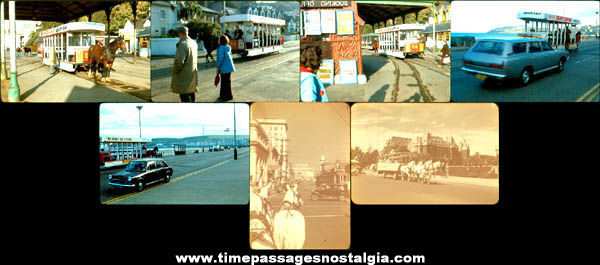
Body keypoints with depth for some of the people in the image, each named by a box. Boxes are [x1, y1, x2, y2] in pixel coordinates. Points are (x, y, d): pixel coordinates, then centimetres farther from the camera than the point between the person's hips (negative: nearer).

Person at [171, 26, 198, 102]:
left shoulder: (183, 44, -20)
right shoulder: (194, 43, 6)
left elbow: (180, 61, -25)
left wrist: (175, 71, -12)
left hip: (184, 75, -8)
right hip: (193, 73, 9)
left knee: (184, 96, -4)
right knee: (191, 92, 18)